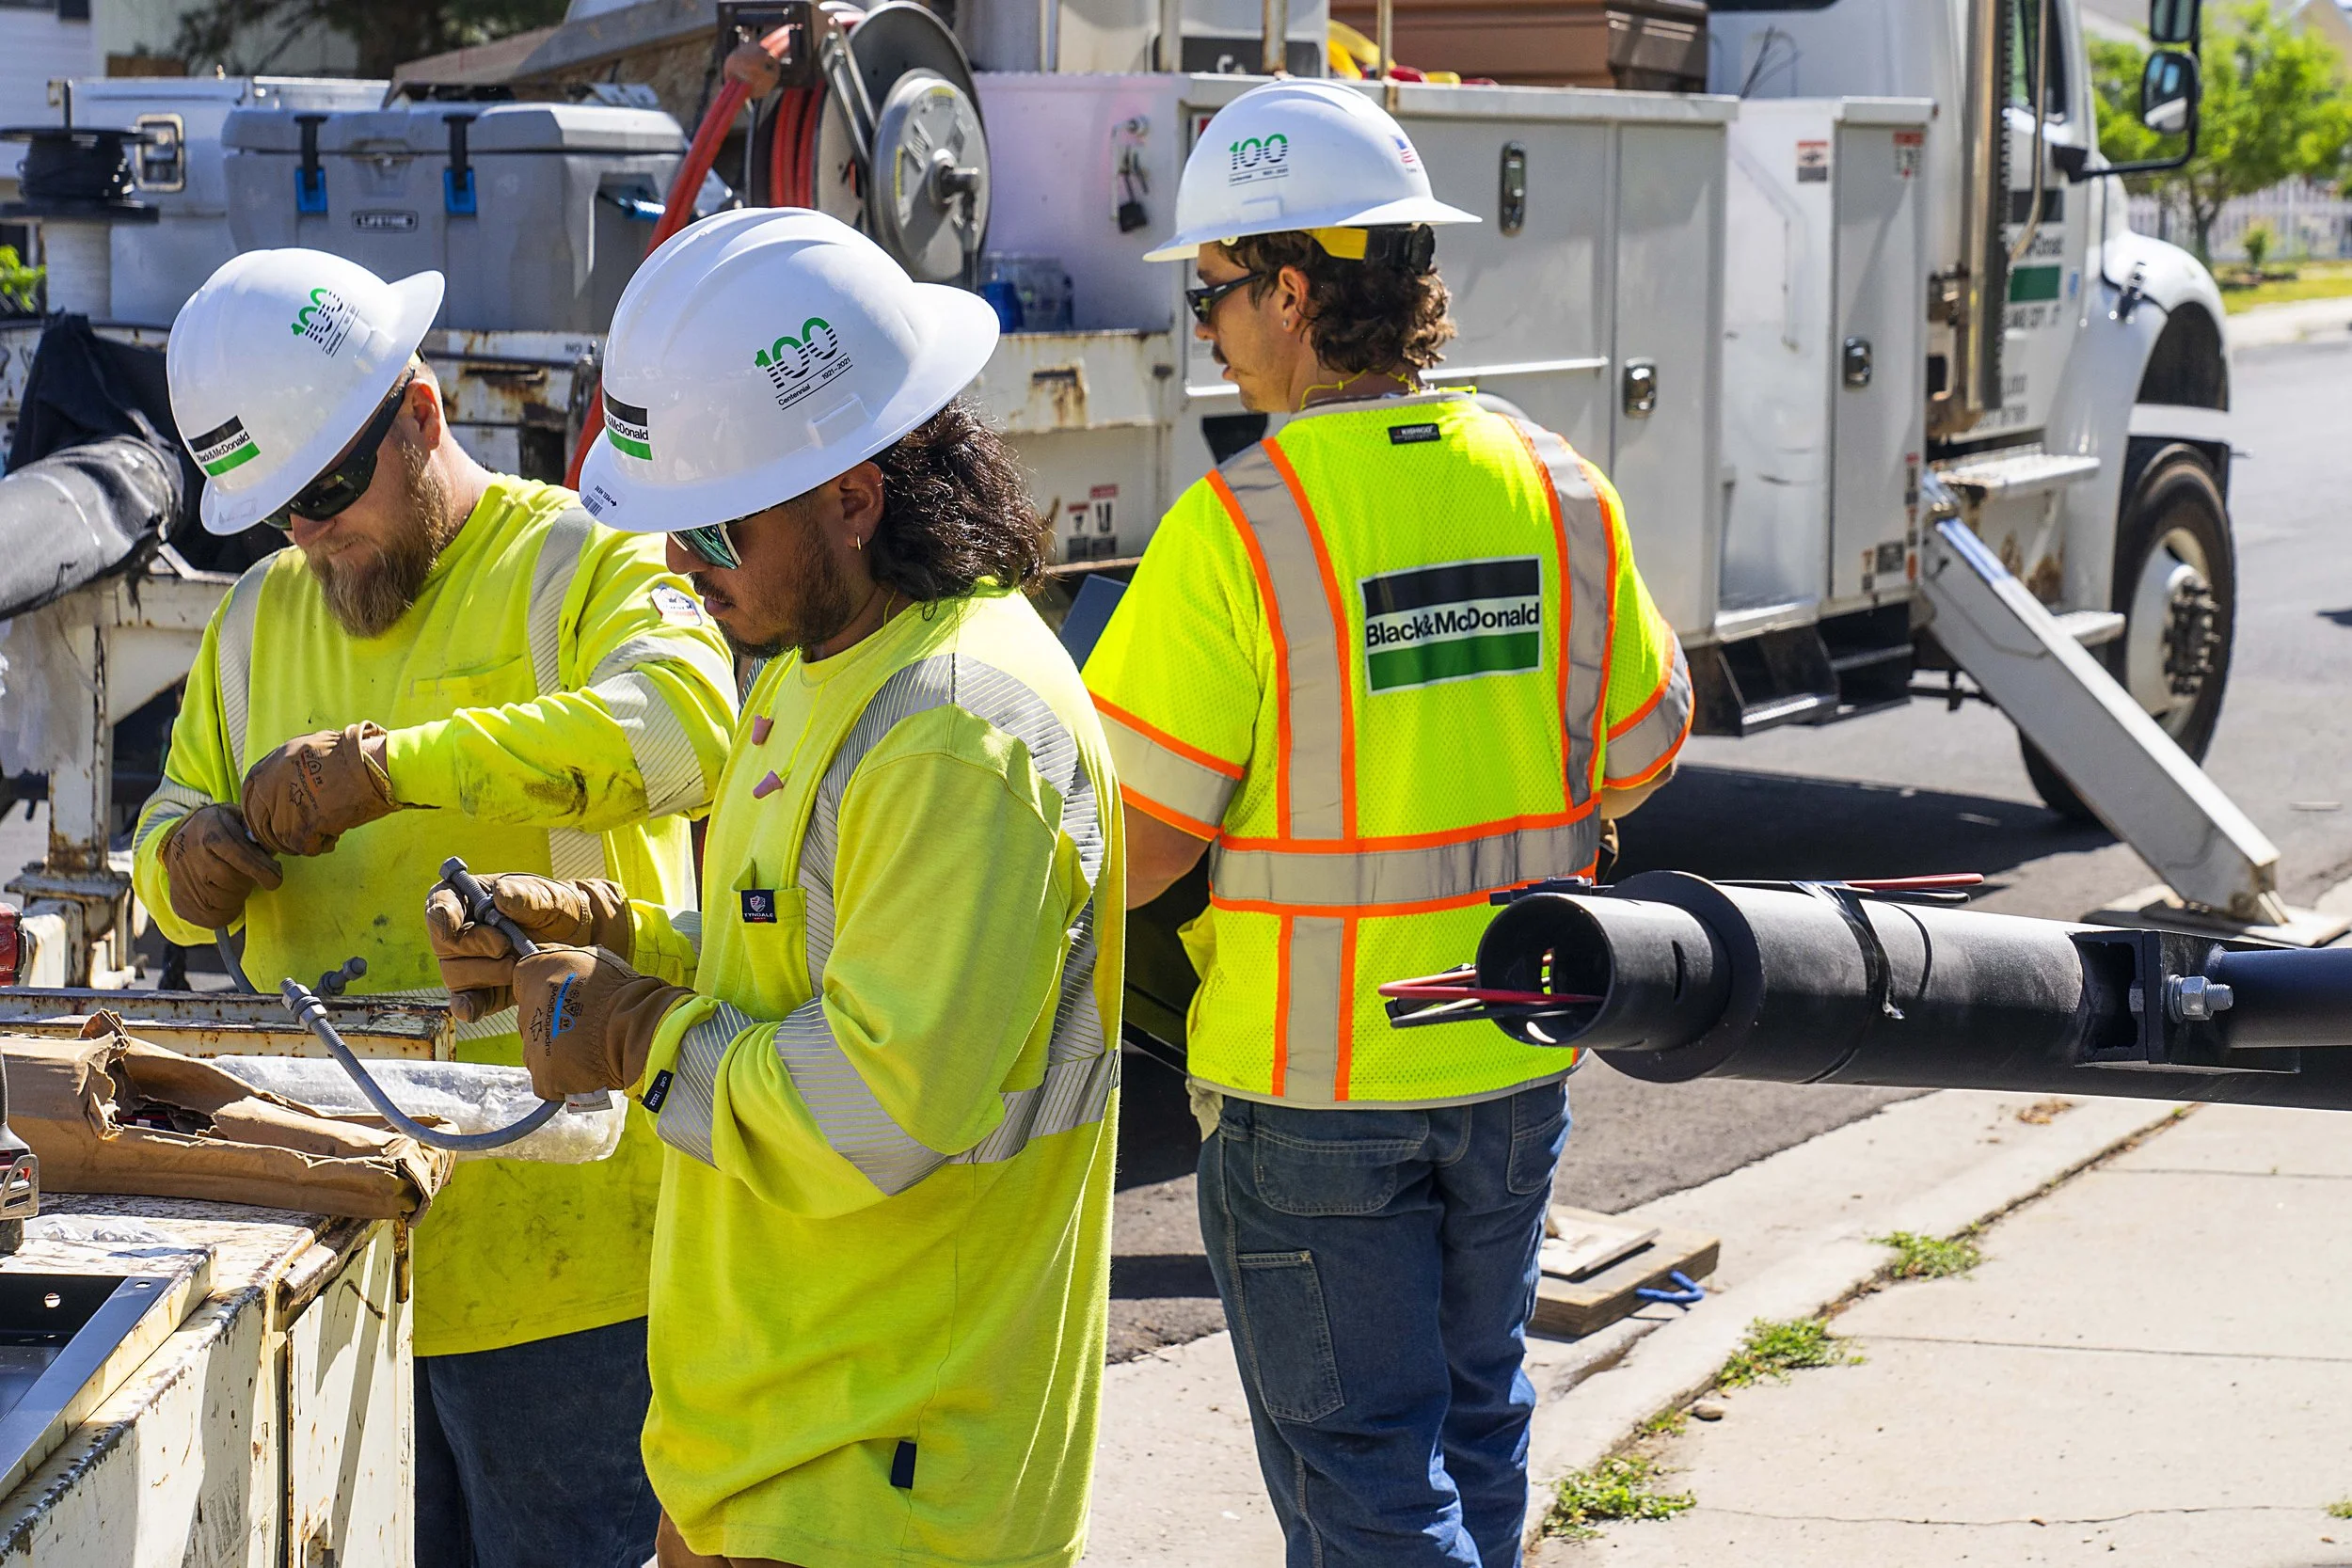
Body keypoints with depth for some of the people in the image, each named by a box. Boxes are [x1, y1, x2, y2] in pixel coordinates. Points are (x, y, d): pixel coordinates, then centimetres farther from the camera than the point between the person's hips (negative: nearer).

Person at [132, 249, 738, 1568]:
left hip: (549, 1220, -6)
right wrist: (189, 861, -4)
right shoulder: (261, 618, 16)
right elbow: (171, 830, 22)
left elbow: (681, 720, -27)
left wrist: (388, 762, -32)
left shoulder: (581, 561, -6)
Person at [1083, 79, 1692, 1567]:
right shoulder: (1556, 488, -3)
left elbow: (1137, 846, -18)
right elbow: (1638, 760, 8)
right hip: (1514, 1057, 6)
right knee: (1475, 1422, 22)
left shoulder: (1240, 524, -20)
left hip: (1311, 1082, -5)